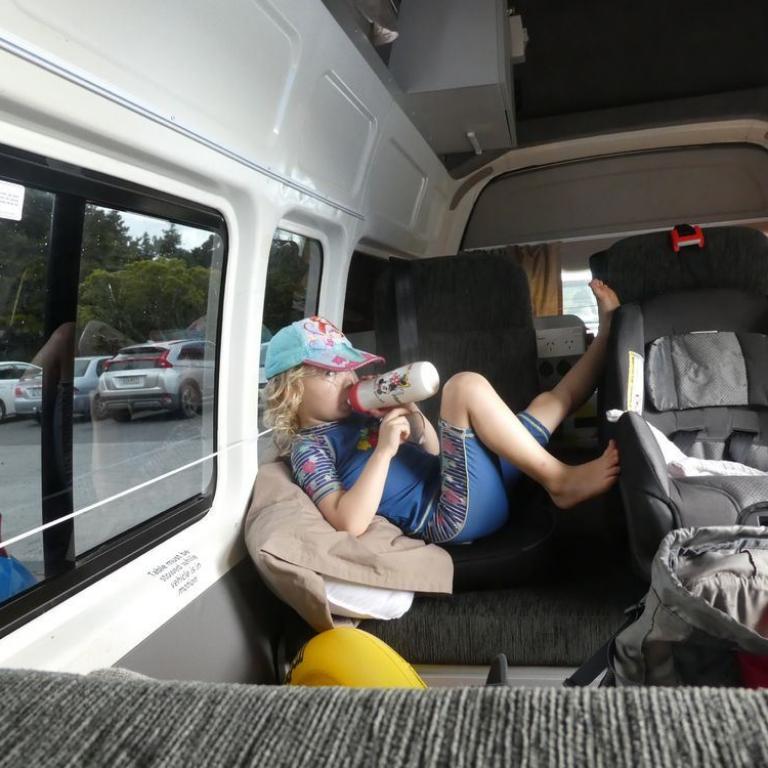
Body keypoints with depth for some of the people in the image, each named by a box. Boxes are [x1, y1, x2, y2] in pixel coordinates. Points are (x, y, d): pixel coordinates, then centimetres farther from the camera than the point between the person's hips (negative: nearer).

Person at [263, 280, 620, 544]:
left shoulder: (360, 417, 20)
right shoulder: (310, 448, -4)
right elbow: (349, 523, -21)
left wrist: (415, 420, 1)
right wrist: (384, 449, -23)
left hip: (488, 487, 9)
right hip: (452, 514, -9)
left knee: (550, 401, 21)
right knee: (466, 385, -27)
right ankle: (560, 481, -17)